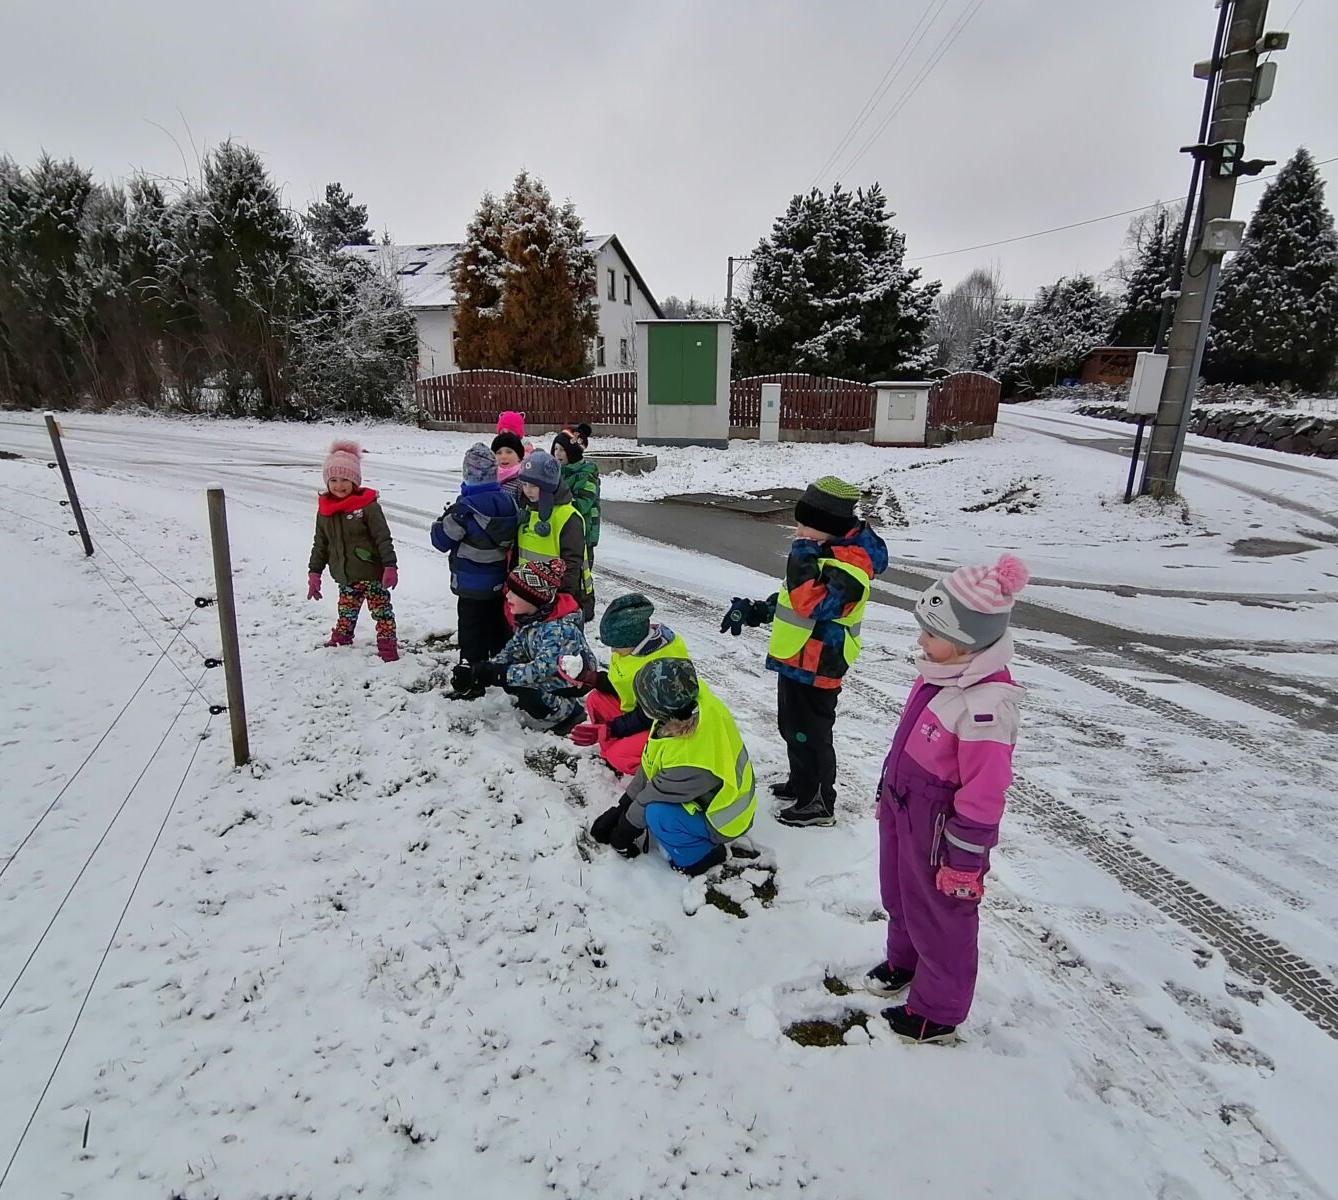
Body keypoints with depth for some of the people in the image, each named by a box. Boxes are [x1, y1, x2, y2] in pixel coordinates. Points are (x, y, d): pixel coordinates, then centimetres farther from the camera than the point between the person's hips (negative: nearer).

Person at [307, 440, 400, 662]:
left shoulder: (368, 505, -13)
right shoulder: (324, 511, 5)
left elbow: (383, 538, -14)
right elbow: (320, 545, 14)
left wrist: (390, 567, -17)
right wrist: (314, 573, 14)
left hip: (372, 573, -5)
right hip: (345, 577, 5)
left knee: (382, 611, 2)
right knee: (346, 614, 19)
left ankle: (388, 649, 8)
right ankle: (339, 645, 34)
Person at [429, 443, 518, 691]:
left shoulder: (465, 508, -21)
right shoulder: (508, 501, -3)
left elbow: (442, 541, -11)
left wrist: (442, 520, 7)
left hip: (472, 586, -6)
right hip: (501, 582, 6)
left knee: (472, 633, 6)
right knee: (499, 630, 19)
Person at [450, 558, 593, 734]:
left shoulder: (560, 629, -32)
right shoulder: (527, 619, -6)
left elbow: (542, 668, -39)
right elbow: (511, 651, -4)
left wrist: (495, 673, -41)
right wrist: (480, 670, -20)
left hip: (576, 679, -8)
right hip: (549, 673, 8)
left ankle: (566, 712, -4)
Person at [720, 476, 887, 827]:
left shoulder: (849, 566, -24)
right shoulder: (826, 553, 10)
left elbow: (815, 605, -38)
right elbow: (792, 597, 21)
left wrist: (804, 563, -37)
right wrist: (753, 611, 15)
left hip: (815, 669, -10)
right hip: (795, 660, 10)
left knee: (809, 735, 4)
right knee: (792, 727, 24)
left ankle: (818, 804, 21)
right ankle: (800, 783, 44)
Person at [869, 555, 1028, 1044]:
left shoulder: (985, 705, -32)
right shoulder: (940, 674, -4)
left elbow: (983, 793, -26)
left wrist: (963, 861, -18)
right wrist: (888, 792, 19)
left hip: (941, 826, -8)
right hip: (903, 810, 9)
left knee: (939, 915, 14)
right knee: (899, 896, 28)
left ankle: (938, 1012, 38)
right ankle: (904, 962, 55)